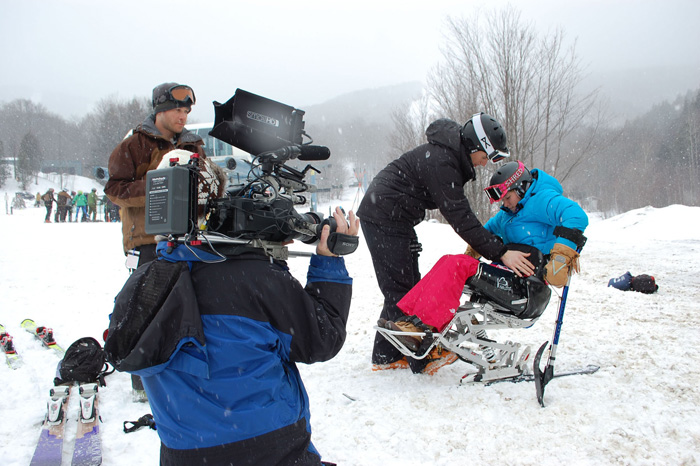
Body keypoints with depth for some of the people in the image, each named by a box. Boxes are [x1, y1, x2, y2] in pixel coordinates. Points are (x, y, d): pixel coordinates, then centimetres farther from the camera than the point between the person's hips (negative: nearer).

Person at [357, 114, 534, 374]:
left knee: (404, 286, 11)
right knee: (400, 288, -7)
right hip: (383, 218, -10)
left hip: (394, 219, 11)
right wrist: (500, 253, -28)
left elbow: (460, 213, 12)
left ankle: (386, 356, 17)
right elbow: (460, 217, -27)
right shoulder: (440, 161, -24)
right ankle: (422, 359, 0)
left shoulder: (451, 155, 7)